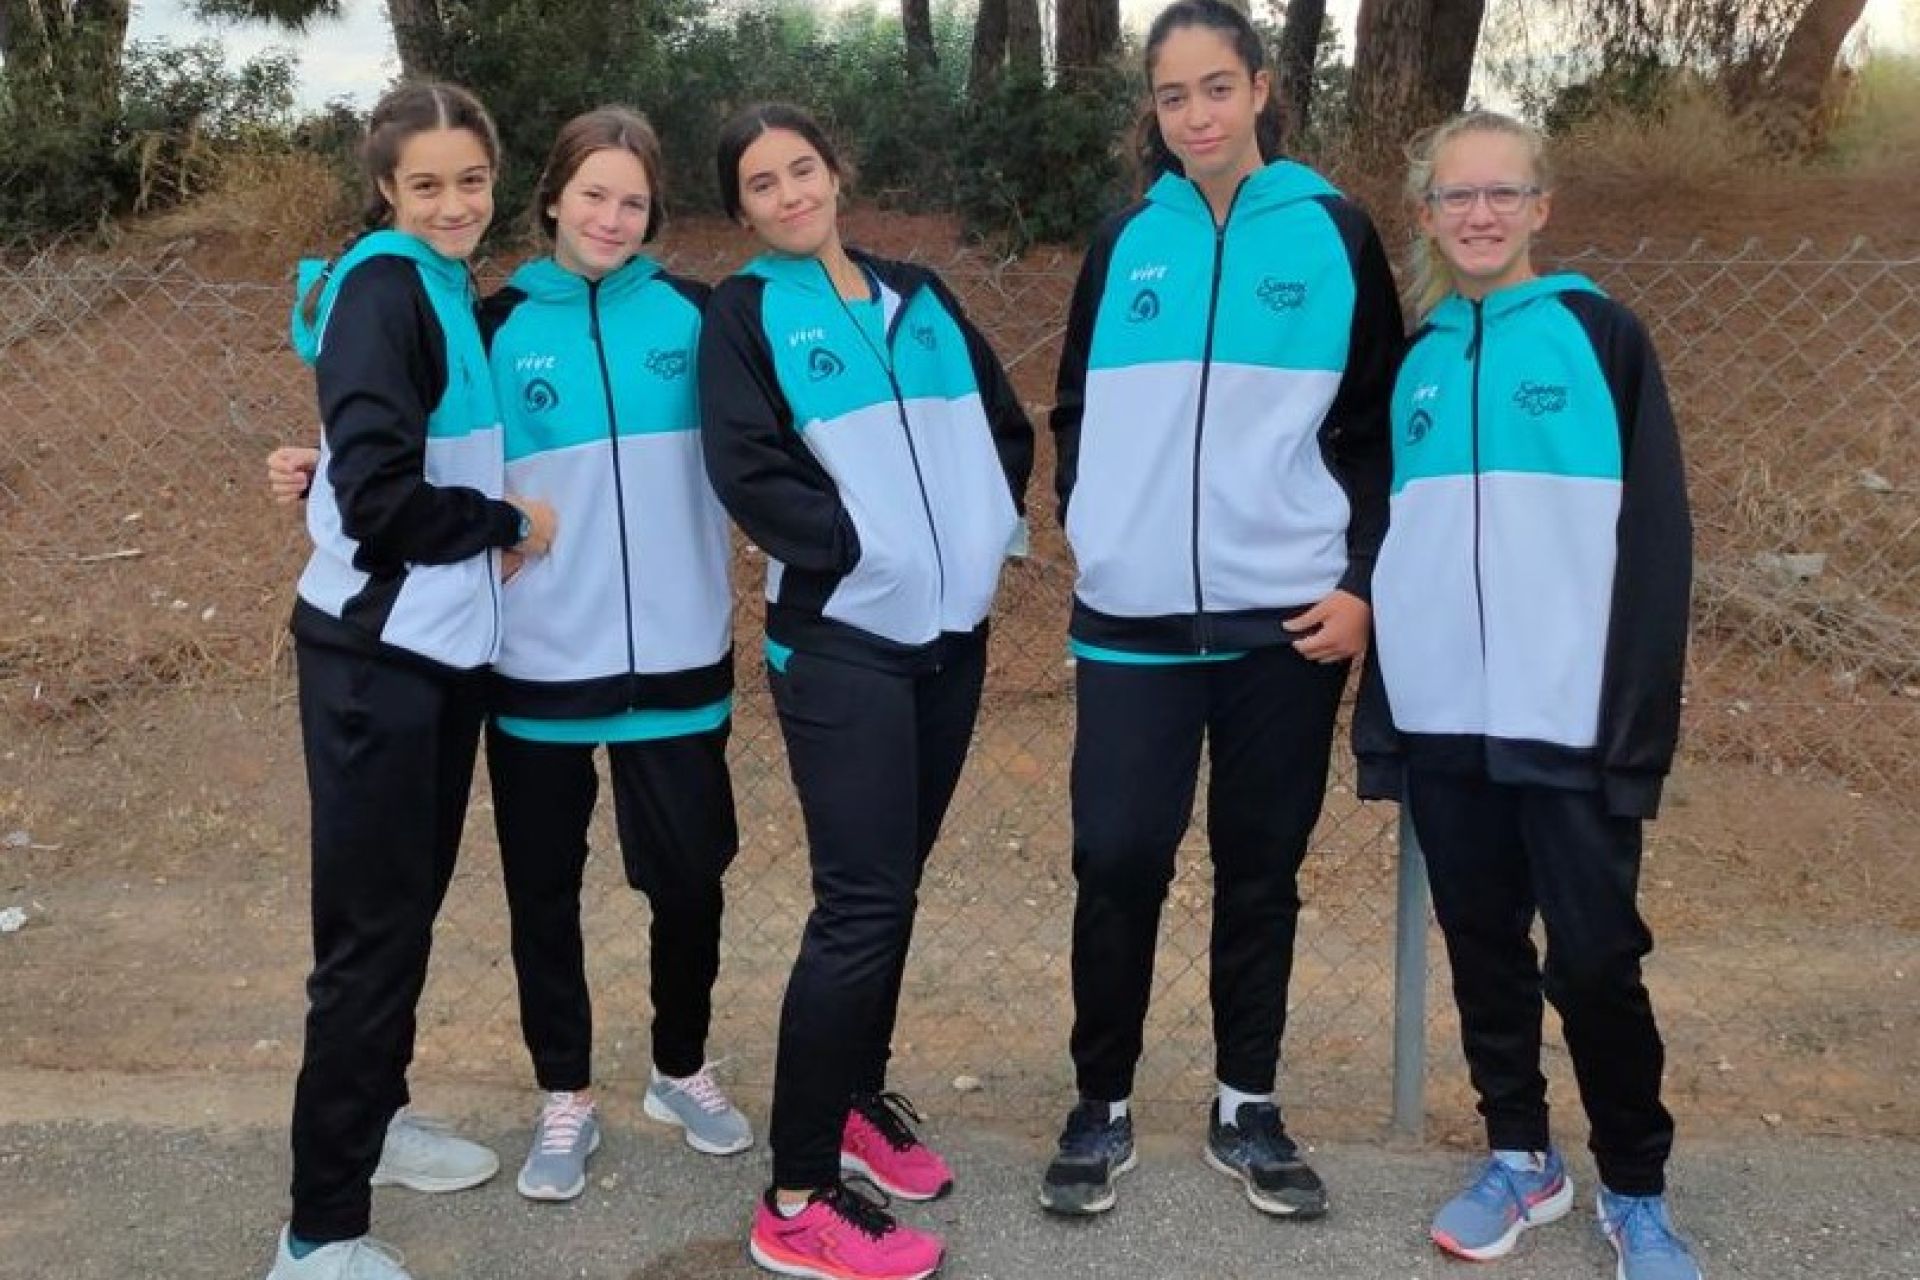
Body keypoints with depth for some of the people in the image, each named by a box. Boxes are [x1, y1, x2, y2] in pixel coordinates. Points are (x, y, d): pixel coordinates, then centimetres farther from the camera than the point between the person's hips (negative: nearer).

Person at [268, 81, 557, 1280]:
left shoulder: (450, 290, 11)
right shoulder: (381, 291, -16)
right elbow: (378, 497, -24)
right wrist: (510, 525, -11)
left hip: (442, 643, 8)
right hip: (375, 656, -8)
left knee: (412, 904, 18)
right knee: (371, 928, -4)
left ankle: (373, 1114, 36)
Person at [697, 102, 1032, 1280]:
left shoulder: (919, 297, 14)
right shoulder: (746, 313, -1)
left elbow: (1008, 426, 19)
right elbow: (749, 473, -13)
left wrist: (990, 527, 5)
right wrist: (864, 545, -15)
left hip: (952, 633, 6)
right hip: (842, 641, -5)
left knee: (895, 885, 14)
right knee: (862, 903, -10)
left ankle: (859, 1098, 32)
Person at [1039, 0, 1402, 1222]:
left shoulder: (1333, 232, 3)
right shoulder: (1125, 241, 9)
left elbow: (1378, 424, 3)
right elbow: (1078, 409, 17)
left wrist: (1362, 583, -4)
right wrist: (1094, 528, 5)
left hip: (1287, 618, -1)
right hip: (1133, 622, 1)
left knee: (1263, 867, 8)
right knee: (1118, 862, 0)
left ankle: (1249, 1107, 24)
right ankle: (1102, 1105, 17)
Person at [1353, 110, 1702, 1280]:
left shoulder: (1602, 337, -1)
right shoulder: (1411, 363, 11)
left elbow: (1654, 540, -5)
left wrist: (1641, 720, -11)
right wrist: (1381, 717, 11)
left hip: (1569, 723, -4)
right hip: (1442, 725, 4)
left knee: (1595, 961, 0)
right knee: (1483, 952, 12)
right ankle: (1520, 1157, 28)